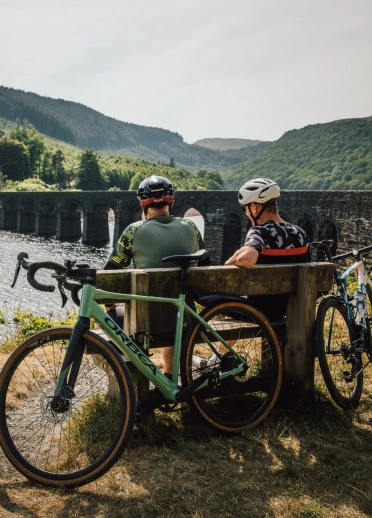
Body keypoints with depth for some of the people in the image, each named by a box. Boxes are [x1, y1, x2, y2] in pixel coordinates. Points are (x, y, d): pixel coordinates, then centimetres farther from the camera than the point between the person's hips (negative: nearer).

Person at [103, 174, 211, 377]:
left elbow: (110, 273, -4)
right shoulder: (190, 227, 1)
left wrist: (109, 306, 12)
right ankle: (169, 378, 43)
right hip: (184, 317, 4)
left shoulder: (135, 231, -9)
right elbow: (205, 266, 12)